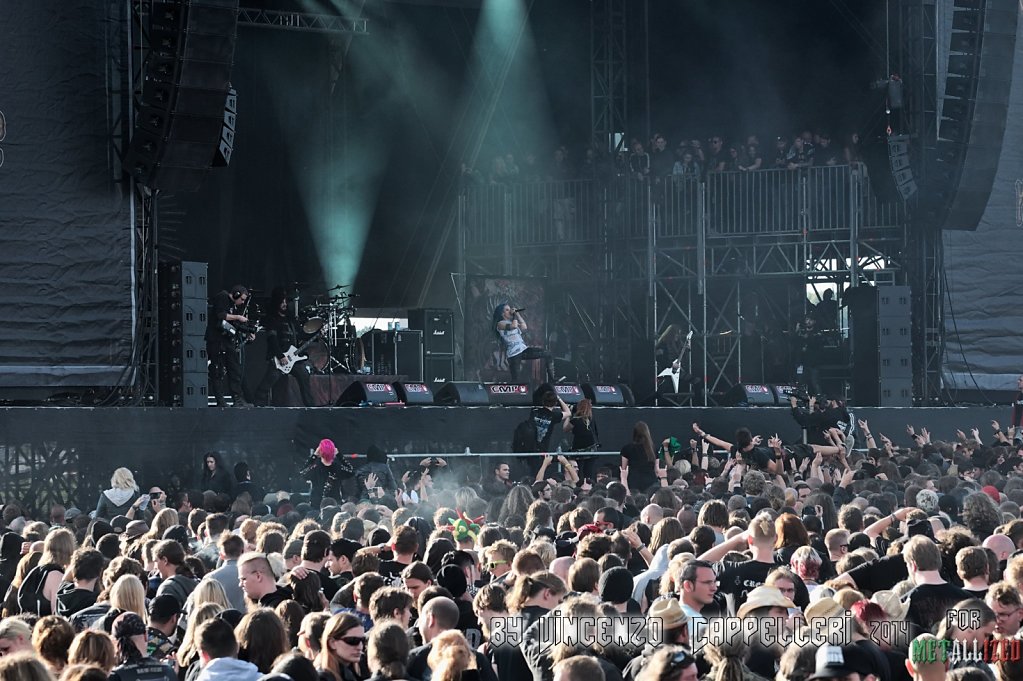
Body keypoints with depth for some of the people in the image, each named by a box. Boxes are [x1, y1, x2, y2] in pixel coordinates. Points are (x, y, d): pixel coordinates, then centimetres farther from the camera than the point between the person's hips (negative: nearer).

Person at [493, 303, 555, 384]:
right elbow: (513, 326, -19)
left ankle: (551, 381, -6)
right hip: (513, 354, -6)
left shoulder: (513, 322, 23)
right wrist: (514, 316, -2)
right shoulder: (500, 324, 0)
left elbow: (524, 327, 7)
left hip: (523, 349, 6)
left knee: (546, 354, -6)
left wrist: (517, 314, 9)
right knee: (515, 380, -7)